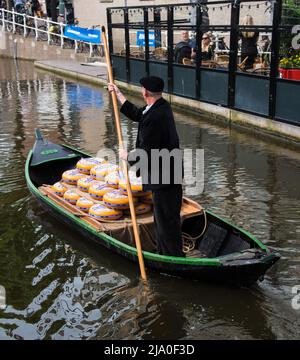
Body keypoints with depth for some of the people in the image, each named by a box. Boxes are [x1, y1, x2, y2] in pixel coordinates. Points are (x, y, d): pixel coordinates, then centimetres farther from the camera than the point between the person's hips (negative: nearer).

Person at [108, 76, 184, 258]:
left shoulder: (154, 118, -27)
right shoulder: (162, 106, 4)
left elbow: (145, 154, -25)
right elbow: (137, 114, 21)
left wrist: (127, 156, -5)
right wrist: (118, 94, 27)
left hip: (164, 177, -11)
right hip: (170, 173, 11)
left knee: (167, 218, 2)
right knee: (163, 216, 23)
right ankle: (164, 252, 38)